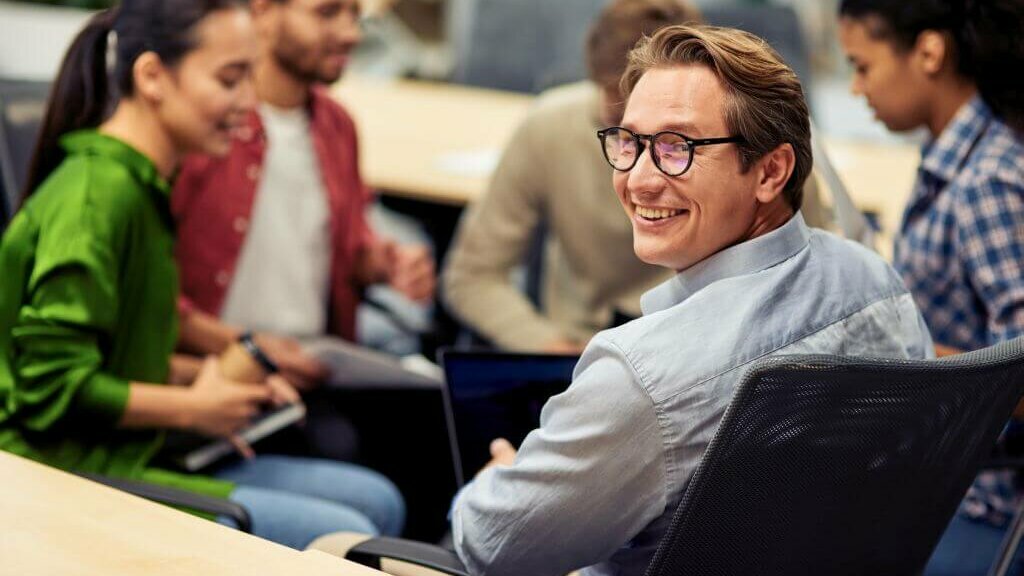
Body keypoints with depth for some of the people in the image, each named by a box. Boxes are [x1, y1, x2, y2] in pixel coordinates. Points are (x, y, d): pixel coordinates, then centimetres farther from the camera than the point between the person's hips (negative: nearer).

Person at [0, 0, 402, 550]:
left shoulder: (139, 186, 13)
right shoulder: (97, 195, -19)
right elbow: (53, 385, -22)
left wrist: (218, 381, 6)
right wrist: (194, 408, -10)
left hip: (137, 456, 10)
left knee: (376, 501, 6)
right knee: (345, 536, -18)